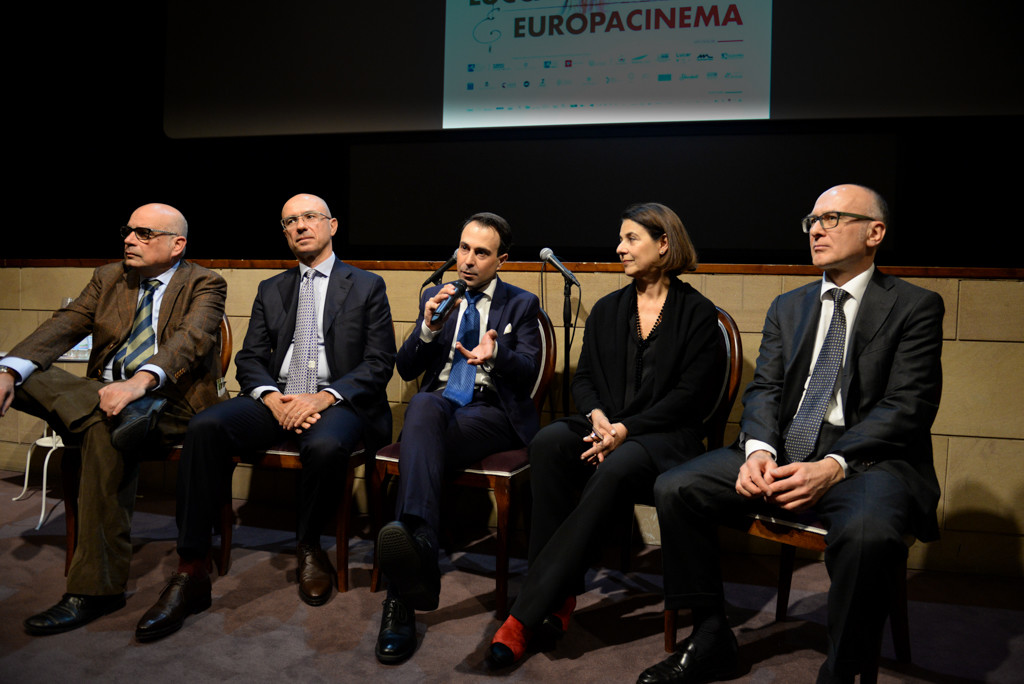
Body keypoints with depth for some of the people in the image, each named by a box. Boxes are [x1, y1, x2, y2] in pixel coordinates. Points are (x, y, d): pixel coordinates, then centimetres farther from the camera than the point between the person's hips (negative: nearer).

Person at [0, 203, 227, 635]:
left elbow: (192, 339, -20)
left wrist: (139, 382, -39)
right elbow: (63, 327, 2)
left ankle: (96, 589, -30)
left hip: (170, 403, -5)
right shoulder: (109, 278, 15)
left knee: (104, 428, -35)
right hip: (104, 391, 6)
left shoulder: (204, 285, -2)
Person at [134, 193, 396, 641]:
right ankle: (191, 573, -21)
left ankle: (309, 547, -7)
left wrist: (325, 397, -16)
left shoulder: (367, 287, 9)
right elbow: (250, 358, 12)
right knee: (205, 427, -25)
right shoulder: (270, 290, 21)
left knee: (325, 446, -38)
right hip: (276, 400, 4)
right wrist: (272, 398, -11)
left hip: (337, 402, -3)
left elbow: (379, 363, -1)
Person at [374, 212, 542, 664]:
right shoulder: (435, 297, 20)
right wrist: (429, 328, -8)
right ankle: (417, 548, -57)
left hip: (491, 411, -2)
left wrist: (495, 353, -25)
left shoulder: (522, 305, 12)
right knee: (423, 406, -37)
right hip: (440, 403, 2)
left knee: (422, 438, -35)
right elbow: (406, 369, 12)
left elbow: (527, 372, -2)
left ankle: (403, 595, -46)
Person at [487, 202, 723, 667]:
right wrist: (596, 415, -9)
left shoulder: (698, 312, 2)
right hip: (603, 428, 5)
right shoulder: (607, 309, 17)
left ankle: (526, 614, -33)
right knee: (548, 442, -30)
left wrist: (626, 428, -16)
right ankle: (559, 594, -25)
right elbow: (583, 378, 14)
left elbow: (691, 394, -5)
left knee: (616, 469, -37)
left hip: (664, 436, -4)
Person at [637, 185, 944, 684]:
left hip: (865, 458, -4)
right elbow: (764, 388, 9)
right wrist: (758, 449, -13)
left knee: (867, 531, -38)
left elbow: (908, 408, -9)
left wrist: (833, 466, -23)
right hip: (780, 454, 5)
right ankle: (711, 641, 2)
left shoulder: (915, 307, 2)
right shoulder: (787, 307, 17)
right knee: (675, 489, -13)